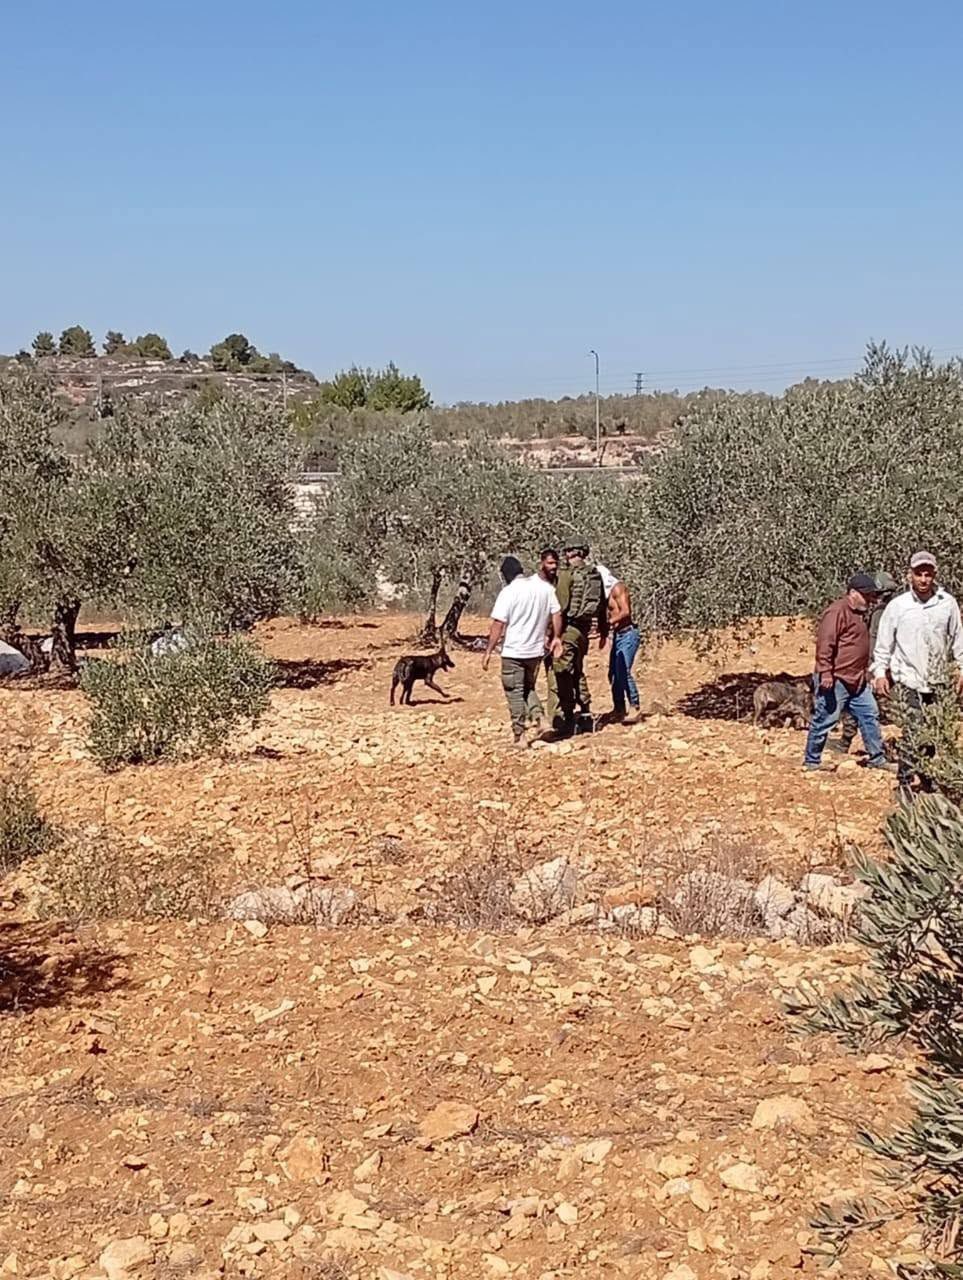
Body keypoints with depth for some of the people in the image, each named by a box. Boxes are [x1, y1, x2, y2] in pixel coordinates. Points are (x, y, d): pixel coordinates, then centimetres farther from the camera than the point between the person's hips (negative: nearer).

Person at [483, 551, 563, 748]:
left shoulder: (509, 591, -13)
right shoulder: (546, 588, 2)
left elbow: (498, 624, -14)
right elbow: (556, 614, 6)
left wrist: (488, 652, -10)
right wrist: (555, 638, 20)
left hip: (513, 652, -5)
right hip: (536, 650, 5)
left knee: (514, 692, 5)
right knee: (529, 687, 23)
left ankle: (520, 736, 4)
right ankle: (536, 719, 3)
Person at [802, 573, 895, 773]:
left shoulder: (859, 614, 17)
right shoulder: (838, 611, -15)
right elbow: (824, 643, -22)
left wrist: (865, 672, 26)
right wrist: (825, 674, -26)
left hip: (857, 680, 10)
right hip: (836, 680, -10)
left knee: (870, 715, 11)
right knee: (824, 720, -2)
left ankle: (877, 758, 20)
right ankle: (811, 761, 8)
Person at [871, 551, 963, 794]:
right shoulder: (897, 606, -7)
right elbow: (884, 642, 0)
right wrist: (880, 672, -4)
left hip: (938, 679, 3)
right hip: (909, 676, -3)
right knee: (913, 727, -14)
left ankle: (926, 772, 30)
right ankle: (904, 781, -8)